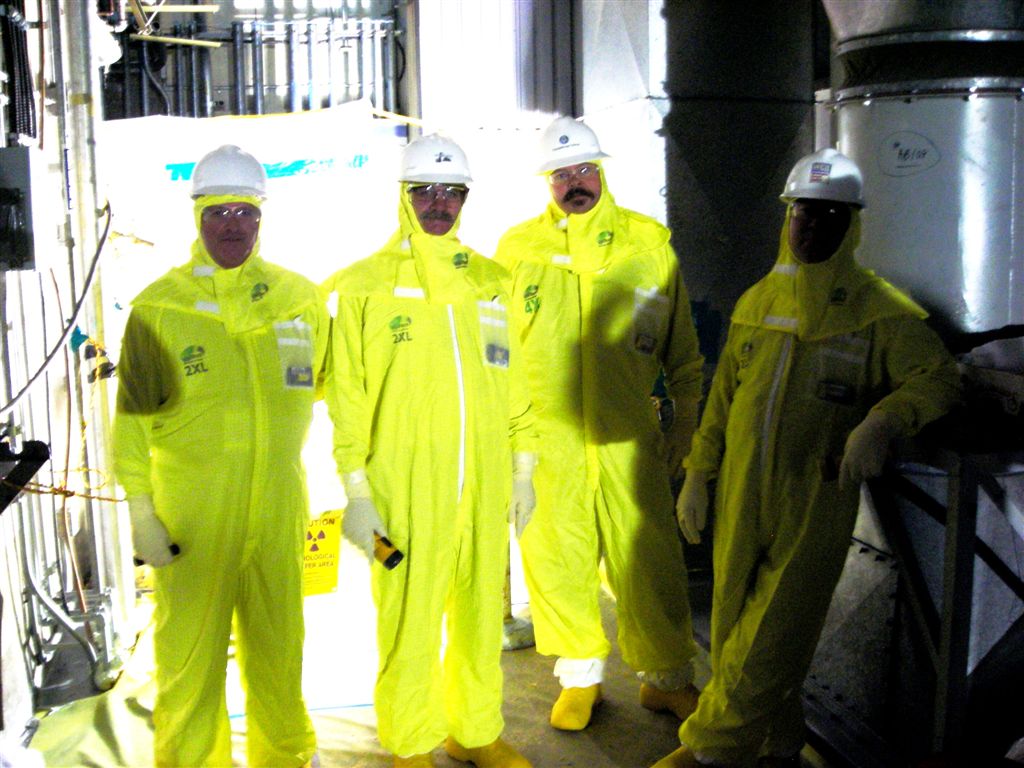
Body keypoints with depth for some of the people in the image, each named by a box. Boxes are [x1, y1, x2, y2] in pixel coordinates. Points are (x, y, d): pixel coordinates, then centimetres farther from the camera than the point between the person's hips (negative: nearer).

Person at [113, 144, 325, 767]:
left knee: (279, 645, 16)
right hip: (190, 512, -2)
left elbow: (324, 382, 18)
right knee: (190, 651, 5)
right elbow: (132, 416, -2)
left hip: (279, 506, 3)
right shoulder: (158, 307, -4)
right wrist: (140, 512, -5)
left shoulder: (301, 298, 3)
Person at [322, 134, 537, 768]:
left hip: (485, 482, 4)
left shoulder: (490, 281, 12)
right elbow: (348, 394, -1)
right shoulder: (367, 285, 0)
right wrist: (356, 488, -6)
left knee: (482, 611, 10)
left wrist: (523, 466, 13)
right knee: (409, 615, 3)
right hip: (405, 485, -3)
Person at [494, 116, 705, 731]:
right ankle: (580, 677, 27)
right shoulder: (519, 247, 4)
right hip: (544, 439, 1)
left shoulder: (650, 243, 4)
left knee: (651, 561, 3)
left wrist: (687, 424, 9)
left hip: (630, 439, 0)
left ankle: (667, 677, 24)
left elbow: (683, 350, 10)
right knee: (557, 561, 8)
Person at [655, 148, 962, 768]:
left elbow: (939, 379, -9)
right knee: (735, 627, 12)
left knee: (770, 640, -1)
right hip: (741, 499, 5)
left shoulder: (880, 310, -5)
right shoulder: (757, 302, 10)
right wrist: (698, 476, 13)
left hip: (816, 505, -5)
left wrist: (881, 420, -28)